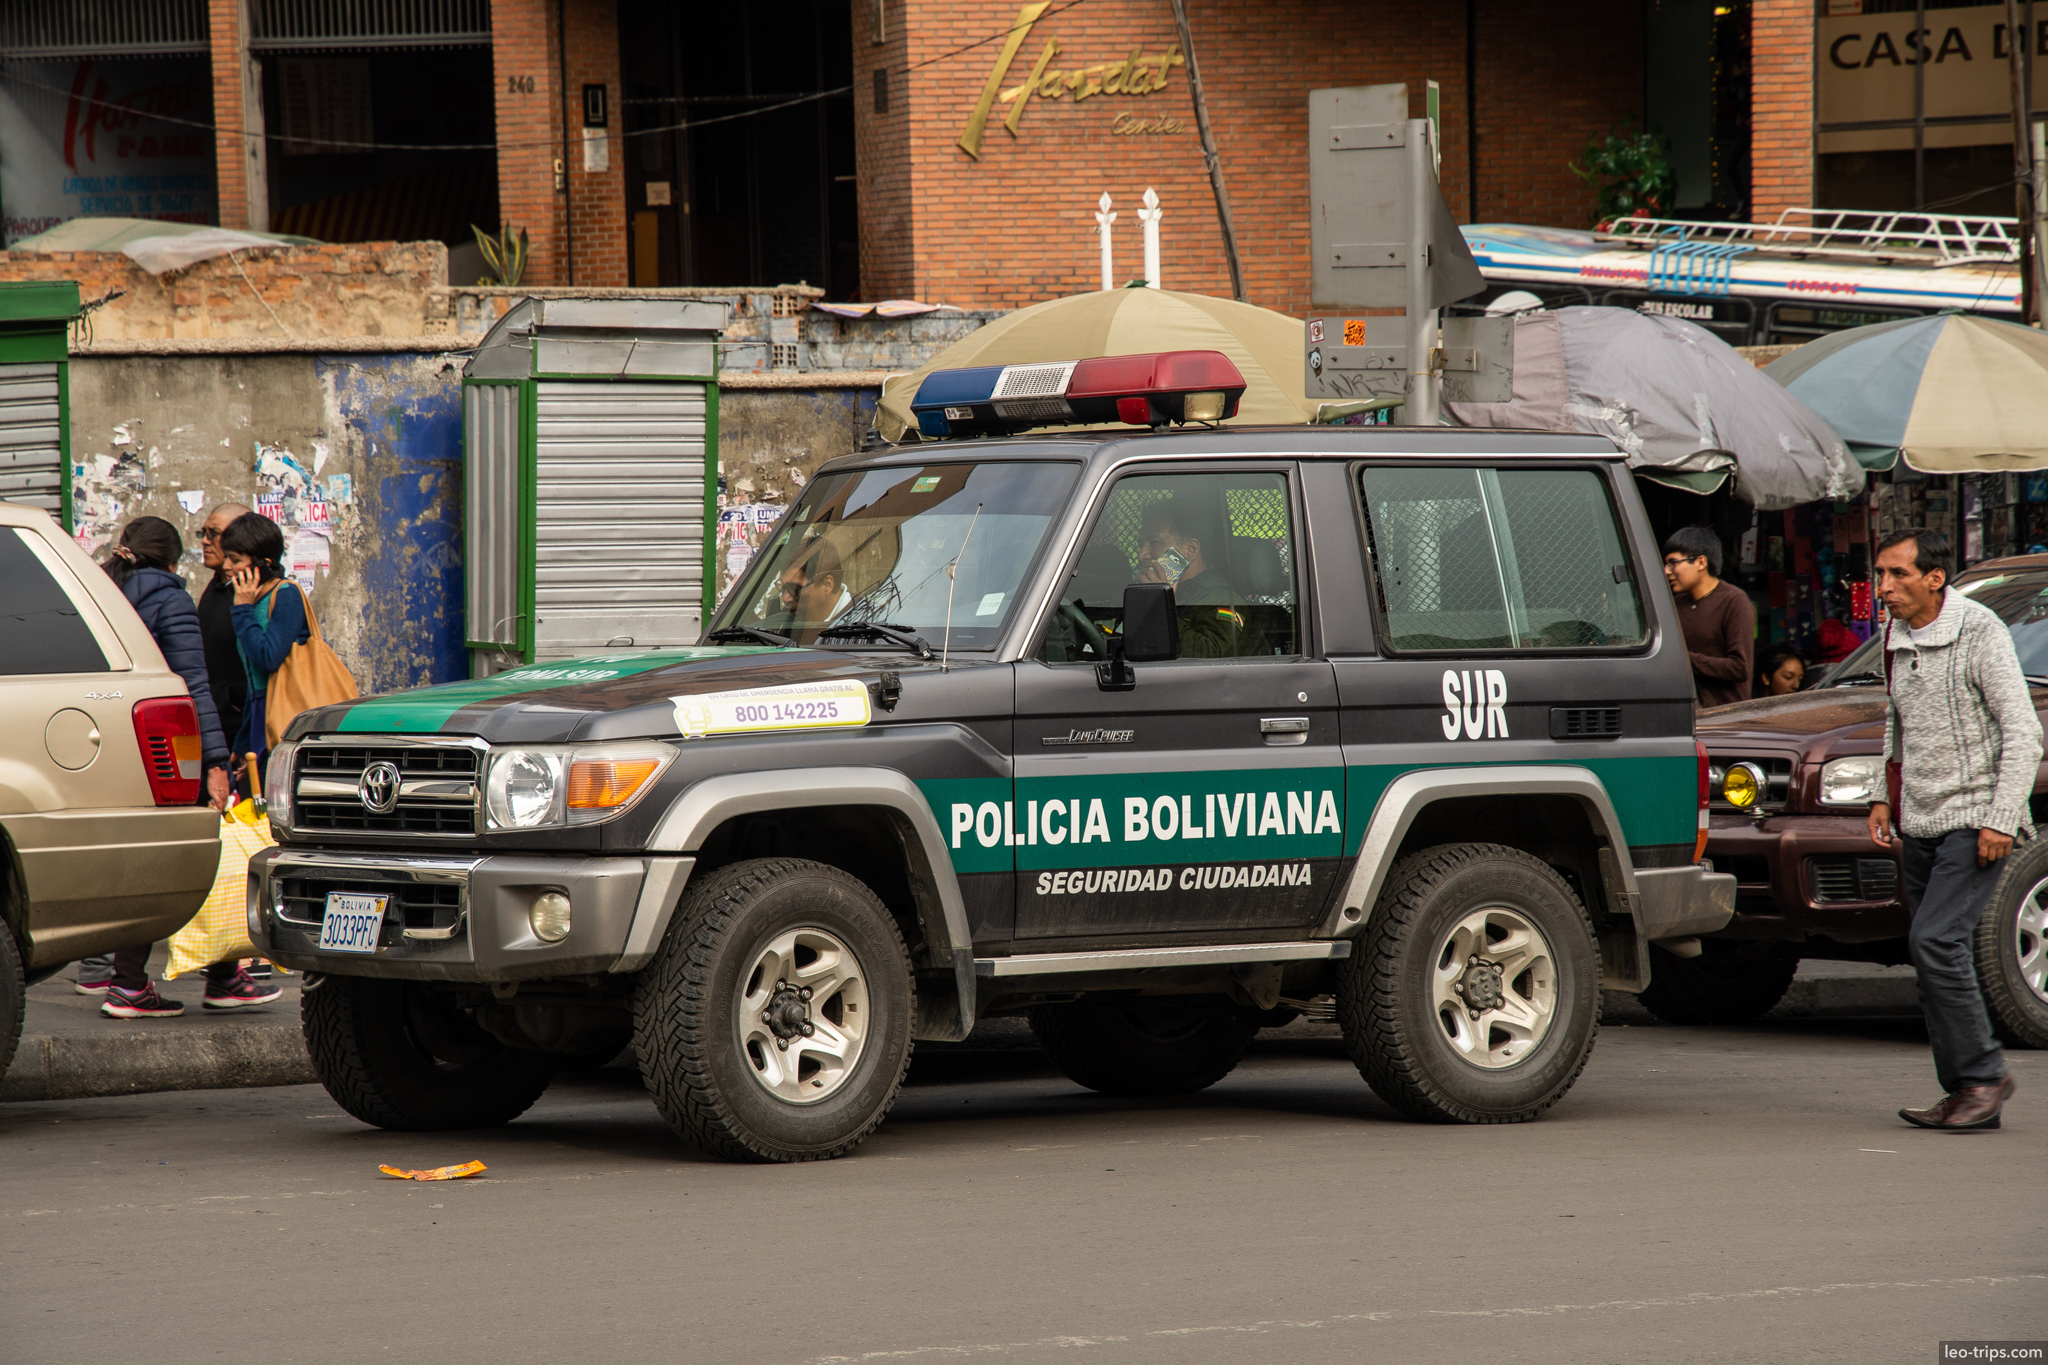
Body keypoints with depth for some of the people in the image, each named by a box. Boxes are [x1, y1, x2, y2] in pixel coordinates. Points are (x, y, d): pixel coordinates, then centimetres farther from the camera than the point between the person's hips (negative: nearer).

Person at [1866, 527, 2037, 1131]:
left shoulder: (1980, 633, -12)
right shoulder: (1896, 639, 10)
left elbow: (2022, 734, -14)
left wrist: (2000, 821, -19)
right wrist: (1884, 797, 15)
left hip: (1974, 820, -7)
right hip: (1921, 824, 7)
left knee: (1936, 940, -19)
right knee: (1934, 959, 5)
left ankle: (1983, 1075, -9)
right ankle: (1964, 1093, 10)